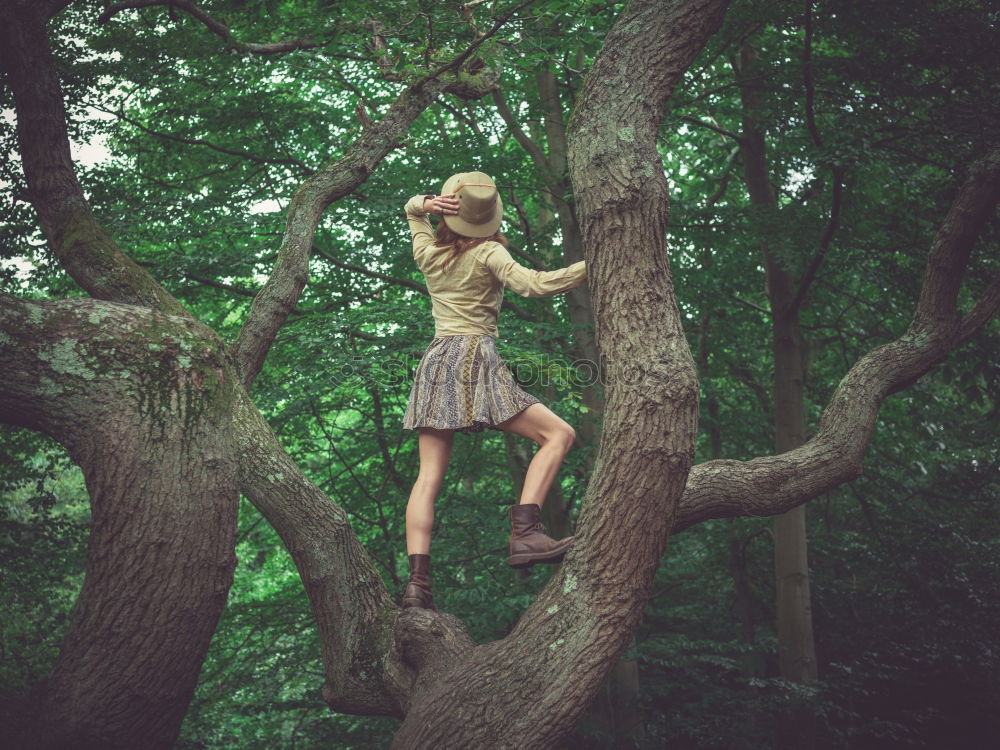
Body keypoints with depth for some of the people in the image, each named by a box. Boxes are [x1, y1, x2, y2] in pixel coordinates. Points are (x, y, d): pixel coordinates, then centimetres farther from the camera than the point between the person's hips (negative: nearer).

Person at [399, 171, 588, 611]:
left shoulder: (427, 252, 14)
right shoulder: (488, 253, 0)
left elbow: (411, 209, 33)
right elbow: (533, 284, -16)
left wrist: (426, 203, 10)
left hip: (434, 361, 6)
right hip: (476, 359, -6)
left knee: (429, 475, 0)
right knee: (558, 434, -4)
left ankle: (417, 582, -9)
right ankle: (523, 533, -21)